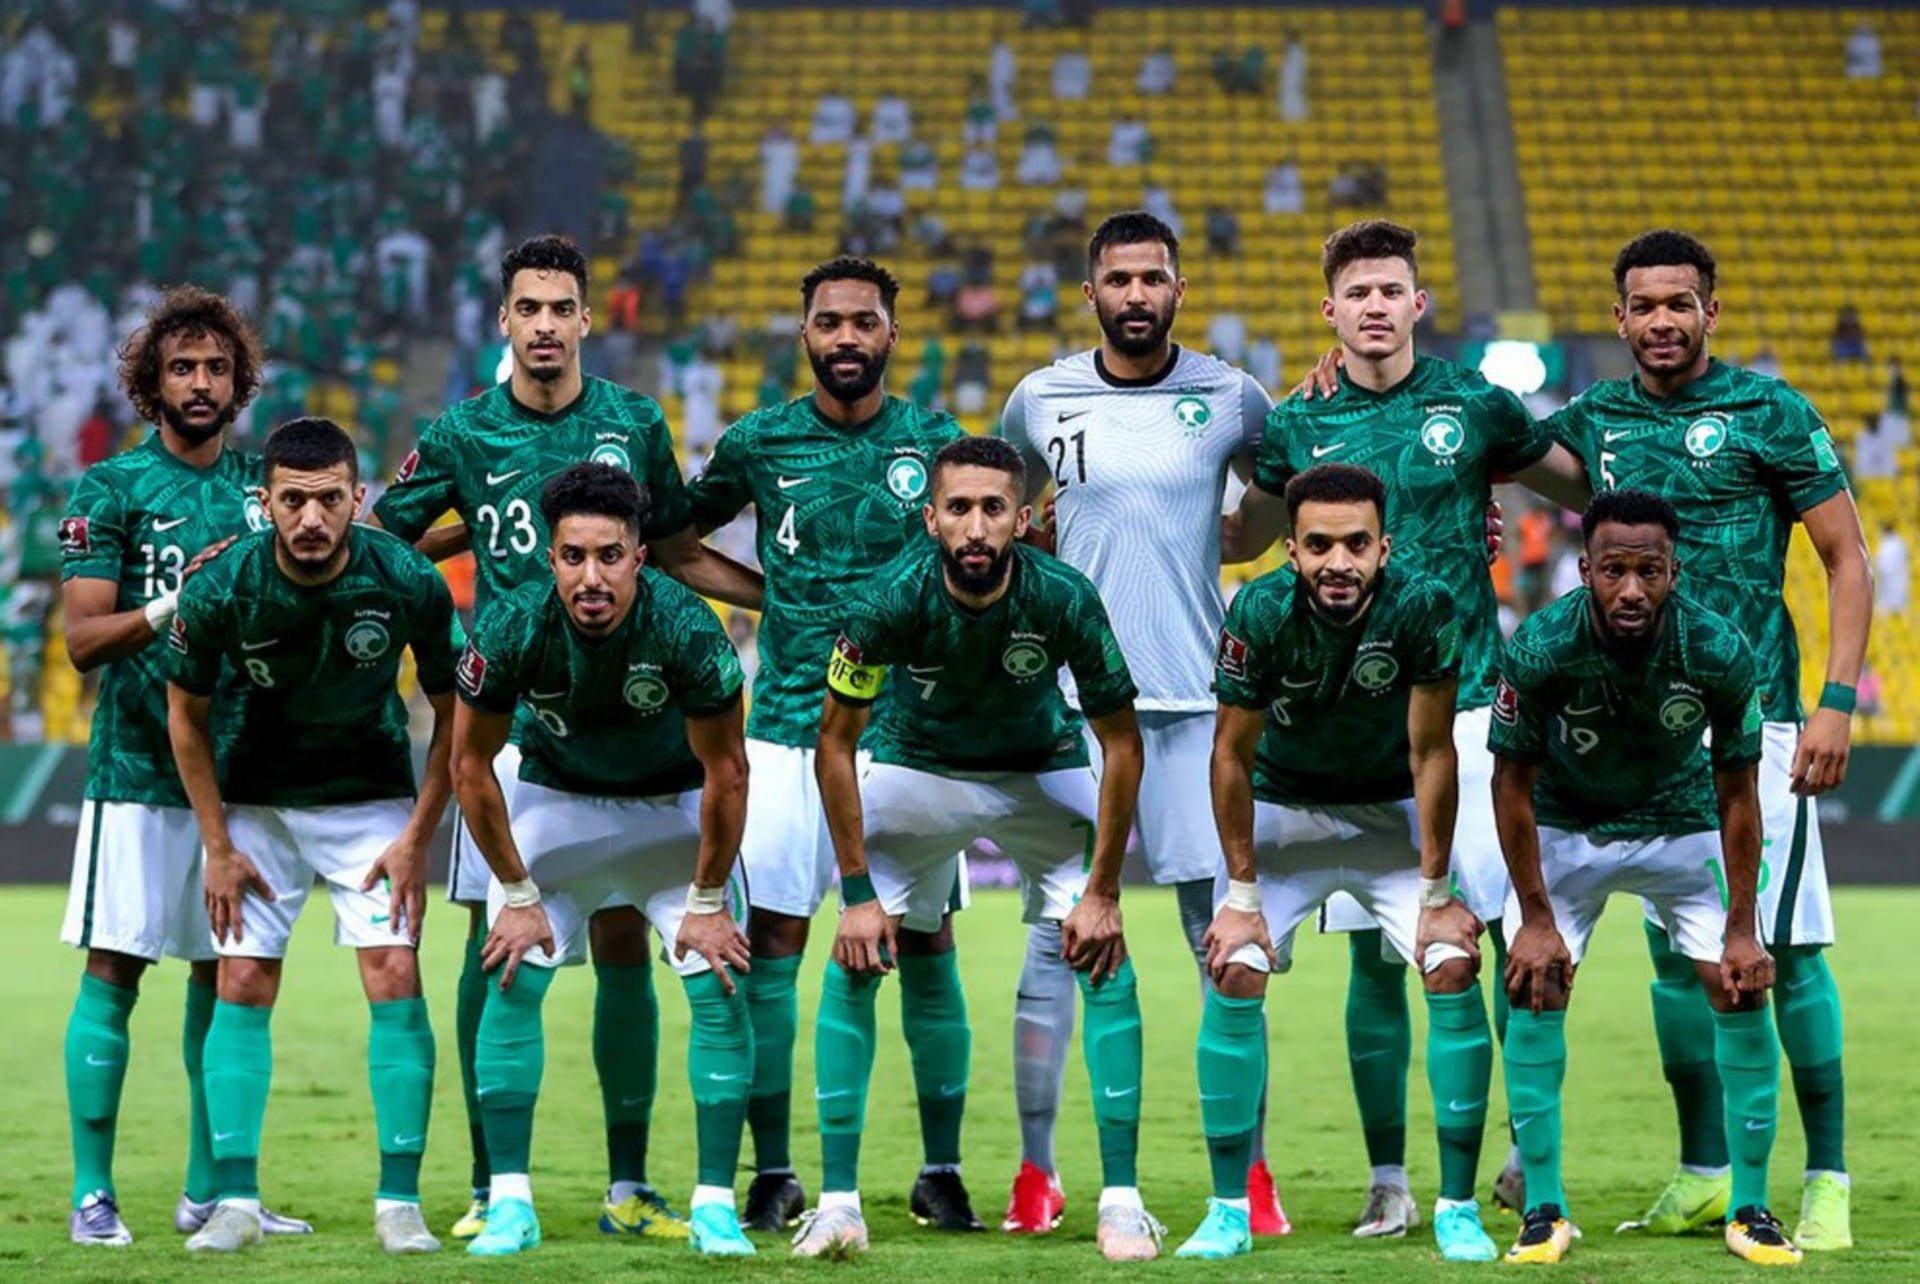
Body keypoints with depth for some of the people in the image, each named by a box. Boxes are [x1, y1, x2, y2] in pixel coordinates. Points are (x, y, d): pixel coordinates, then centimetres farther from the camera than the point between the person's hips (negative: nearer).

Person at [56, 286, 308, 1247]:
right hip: (137, 769, -5)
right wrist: (175, 602, -22)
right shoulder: (111, 490, -2)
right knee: (113, 969, -5)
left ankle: (208, 1190, 15)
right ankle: (92, 1193, 0)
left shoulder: (264, 485, 12)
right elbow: (83, 640, -9)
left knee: (223, 973, 8)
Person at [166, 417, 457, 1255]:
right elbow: (186, 715, -4)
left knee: (395, 981, -11)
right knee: (242, 989, -5)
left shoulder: (409, 582, -21)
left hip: (373, 794, 0)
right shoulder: (220, 590, -21)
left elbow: (451, 712, -6)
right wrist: (218, 848, -5)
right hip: (254, 800, 1)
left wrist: (417, 839, -10)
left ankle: (400, 1202, -5)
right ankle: (236, 1201, 0)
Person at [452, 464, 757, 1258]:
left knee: (719, 984, -12)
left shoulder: (686, 628, -32)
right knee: (511, 978, -12)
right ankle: (510, 1202, -3)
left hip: (675, 801, -1)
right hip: (556, 796, 1)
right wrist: (517, 893, -10)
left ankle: (715, 1205, -3)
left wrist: (707, 902, -13)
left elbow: (725, 773, -18)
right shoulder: (513, 627, -28)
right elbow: (471, 765, -13)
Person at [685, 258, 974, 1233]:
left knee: (927, 945, 1)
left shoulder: (933, 442, 5)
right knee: (770, 942, -3)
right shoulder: (759, 442, 4)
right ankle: (772, 1172, 7)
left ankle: (942, 1171, 11)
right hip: (789, 727, 0)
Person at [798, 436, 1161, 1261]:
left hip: (1042, 773, 0)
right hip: (913, 767, 0)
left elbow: (1121, 744, -16)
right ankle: (838, 1201, -5)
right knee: (853, 962, -11)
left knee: (1105, 959, -13)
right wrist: (857, 893, -17)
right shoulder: (890, 603, -29)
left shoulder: (1065, 599, -28)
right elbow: (835, 745, -16)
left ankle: (1122, 1200, -6)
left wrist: (1102, 891, -16)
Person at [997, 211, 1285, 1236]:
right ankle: (1035, 1171, 7)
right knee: (1055, 940, 0)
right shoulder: (1040, 401, 5)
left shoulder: (1231, 399, 3)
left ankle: (1251, 1170, 6)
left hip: (1195, 699, 0)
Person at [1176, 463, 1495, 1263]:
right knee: (1234, 971, -16)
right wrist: (1243, 894, -13)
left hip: (1393, 812, 0)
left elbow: (1431, 754, -18)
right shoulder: (1261, 613, -25)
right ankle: (1229, 1210, -5)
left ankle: (1458, 1209, -6)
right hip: (1282, 809, 0)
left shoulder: (1422, 606, -26)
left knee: (1455, 966, -16)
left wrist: (1436, 894, -16)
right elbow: (1232, 755, -15)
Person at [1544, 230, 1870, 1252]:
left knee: (1785, 950, -6)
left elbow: (1847, 561, -1)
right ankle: (1704, 1173, 17)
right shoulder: (1596, 421, 10)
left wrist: (1837, 700, -11)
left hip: (1751, 717, -4)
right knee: (1673, 952, 7)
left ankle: (1827, 1179, 0)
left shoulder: (1769, 413, -2)